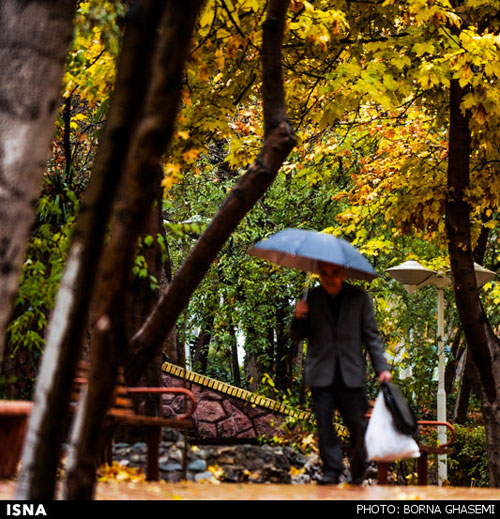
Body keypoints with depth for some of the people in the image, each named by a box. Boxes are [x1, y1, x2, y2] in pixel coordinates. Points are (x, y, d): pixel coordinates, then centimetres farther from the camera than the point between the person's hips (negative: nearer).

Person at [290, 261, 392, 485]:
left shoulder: (359, 297, 5)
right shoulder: (311, 298, 7)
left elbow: (371, 335, 7)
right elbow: (296, 336, 9)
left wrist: (381, 368, -2)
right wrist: (298, 318, -12)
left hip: (351, 374, -1)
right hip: (321, 374, 1)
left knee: (357, 424, 0)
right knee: (324, 424, -3)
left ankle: (358, 473, 19)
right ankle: (331, 471, 6)